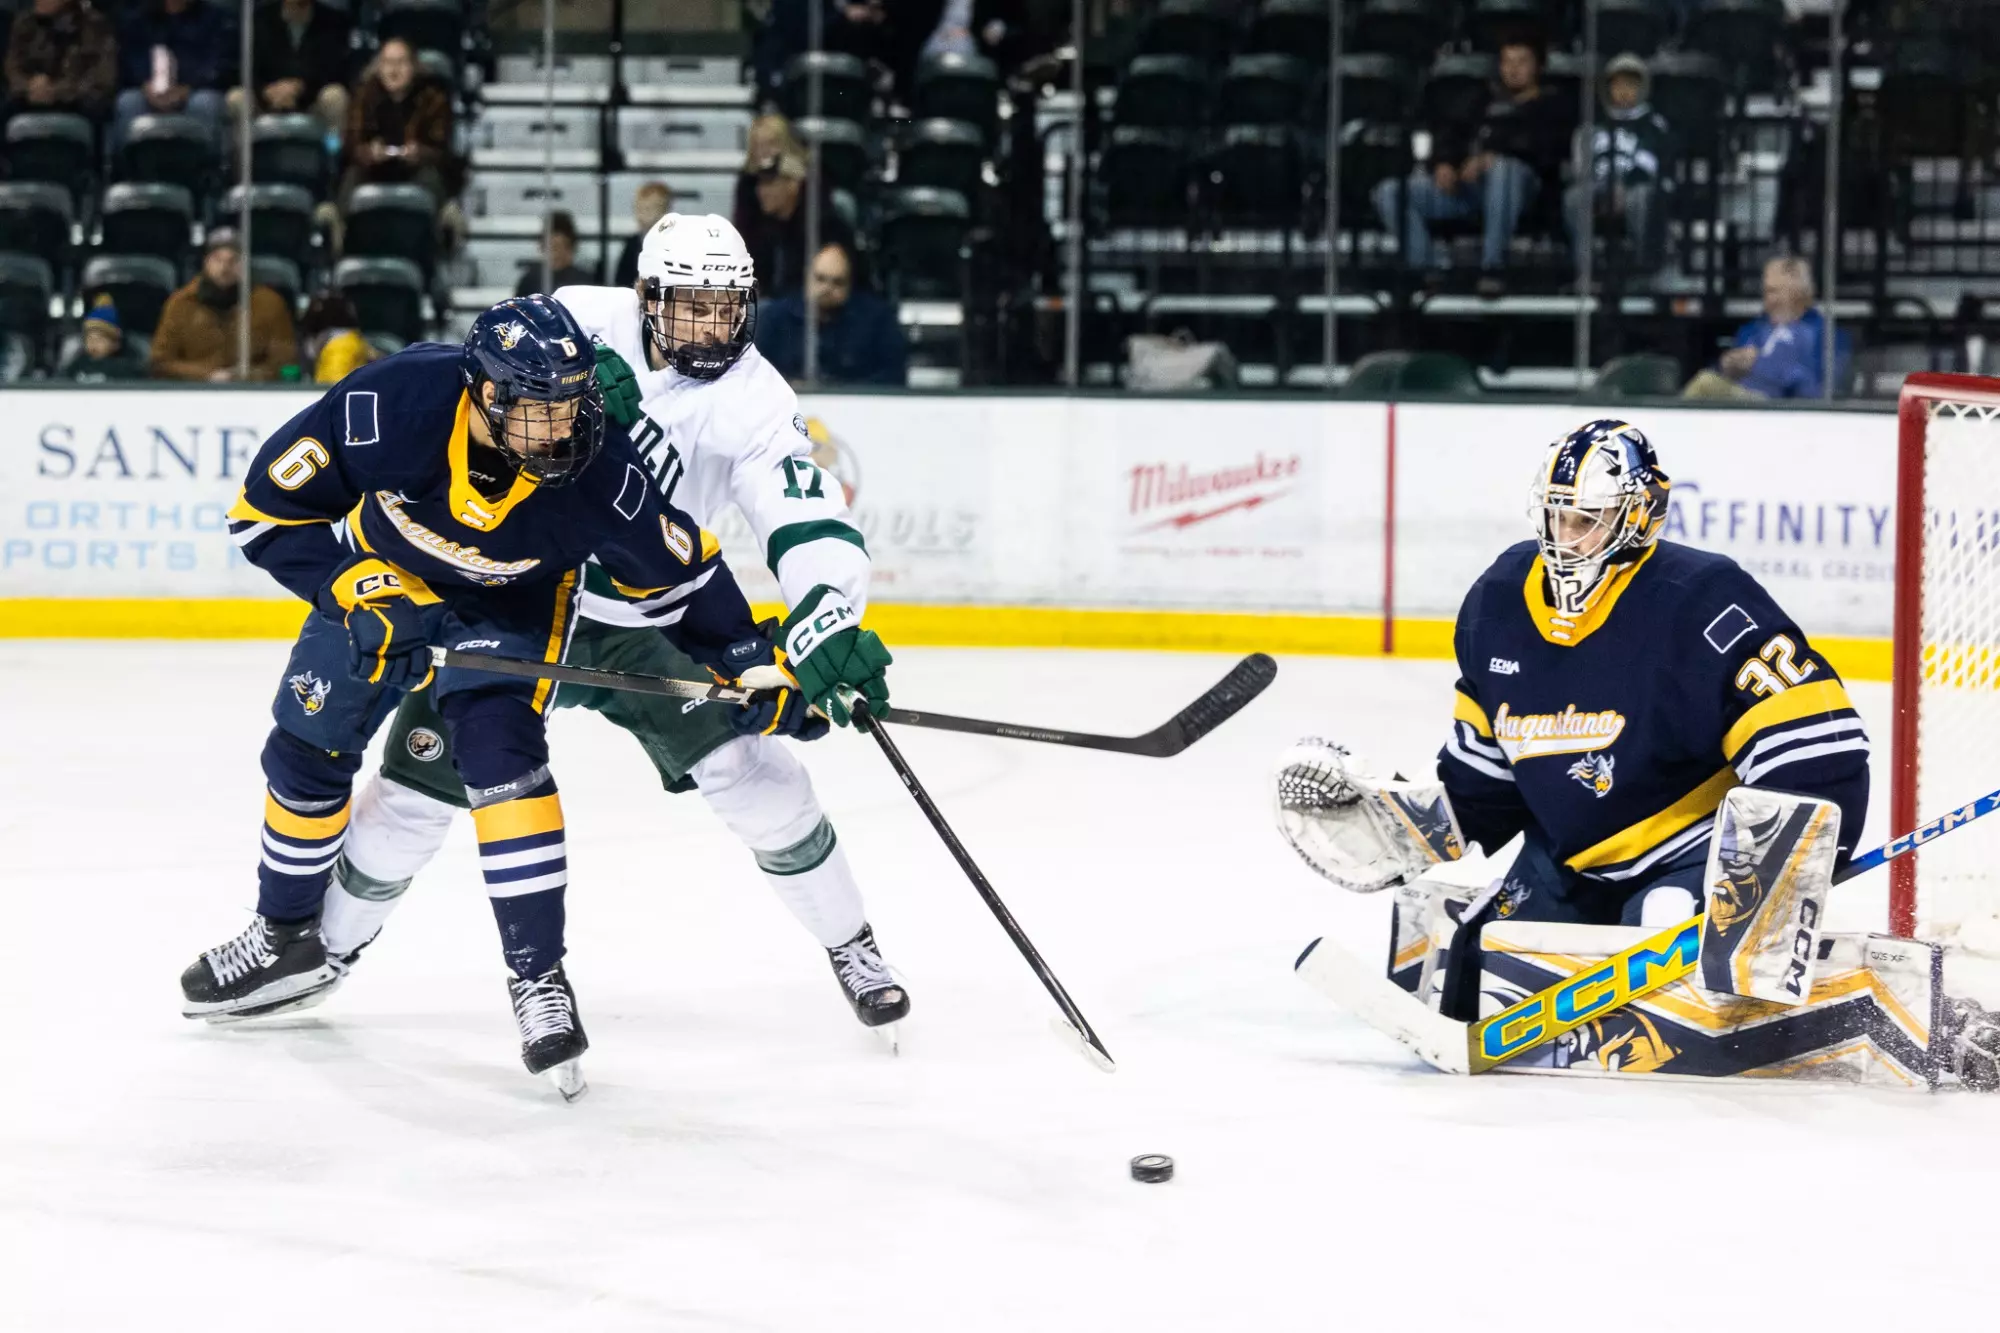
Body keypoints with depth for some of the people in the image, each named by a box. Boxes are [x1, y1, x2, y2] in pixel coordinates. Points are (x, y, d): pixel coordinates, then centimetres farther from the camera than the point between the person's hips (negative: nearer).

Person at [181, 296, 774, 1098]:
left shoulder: (595, 468, -34)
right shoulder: (391, 405, -38)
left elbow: (674, 567, -16)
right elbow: (268, 509, -24)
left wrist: (744, 657, -16)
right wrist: (355, 589, -31)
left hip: (510, 606, -2)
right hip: (378, 574, 2)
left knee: (500, 750, -23)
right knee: (307, 749, 11)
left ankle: (539, 974, -14)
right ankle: (286, 938, 36)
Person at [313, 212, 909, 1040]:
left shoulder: (752, 404, -17)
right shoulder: (584, 320, -13)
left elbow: (811, 527, -27)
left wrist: (830, 624, -47)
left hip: (646, 626, 0)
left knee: (751, 771, -12)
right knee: (424, 773, -3)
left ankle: (852, 948, 7)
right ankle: (322, 946, 18)